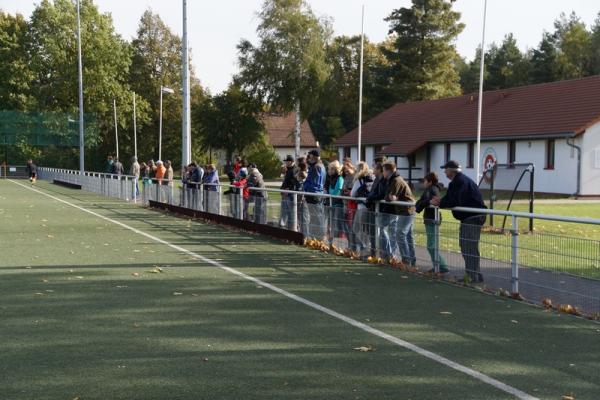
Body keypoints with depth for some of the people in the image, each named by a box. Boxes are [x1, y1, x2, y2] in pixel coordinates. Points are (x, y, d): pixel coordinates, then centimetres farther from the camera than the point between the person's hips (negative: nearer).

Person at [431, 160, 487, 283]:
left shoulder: (460, 181, -16)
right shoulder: (457, 181, 17)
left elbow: (455, 201, -25)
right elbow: (450, 199, 16)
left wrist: (440, 203, -14)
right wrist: (440, 201, -3)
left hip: (473, 217, -11)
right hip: (468, 217, 11)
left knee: (470, 247, -9)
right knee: (464, 245, 16)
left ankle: (474, 277, -6)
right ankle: (471, 274, 23)